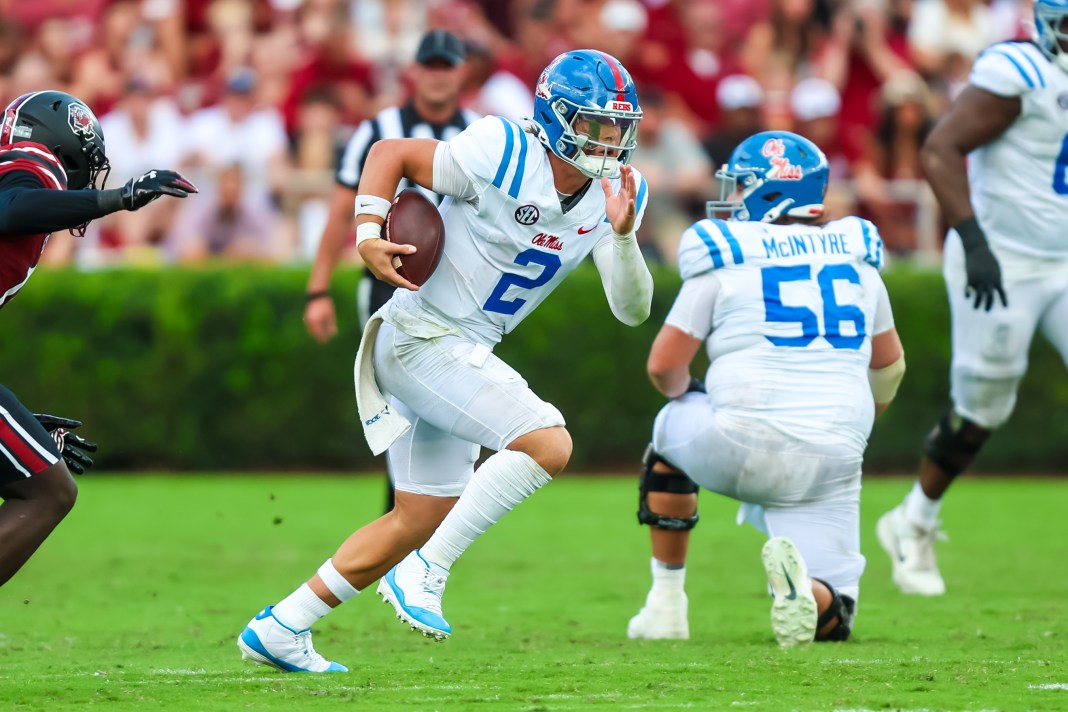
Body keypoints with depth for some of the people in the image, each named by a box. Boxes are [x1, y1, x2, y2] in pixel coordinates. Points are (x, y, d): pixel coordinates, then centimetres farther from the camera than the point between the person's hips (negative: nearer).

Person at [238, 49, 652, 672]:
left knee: (423, 517, 14)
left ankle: (280, 629, 22)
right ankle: (425, 574, -14)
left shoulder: (614, 193, 0)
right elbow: (390, 153, -9)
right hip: (421, 337, -9)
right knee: (547, 444, -22)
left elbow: (632, 311, -4)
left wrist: (623, 234, -21)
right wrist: (369, 238, -21)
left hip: (462, 356, 9)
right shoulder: (504, 157, -20)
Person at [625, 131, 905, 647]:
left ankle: (666, 602, 28)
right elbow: (889, 366, 28)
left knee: (672, 428, 32)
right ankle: (800, 582, -28)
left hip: (741, 448, -2)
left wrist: (687, 393, 26)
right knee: (829, 618, 9)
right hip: (831, 465, 2)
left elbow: (664, 367, 2)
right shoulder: (855, 256, 15)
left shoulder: (724, 258, 2)